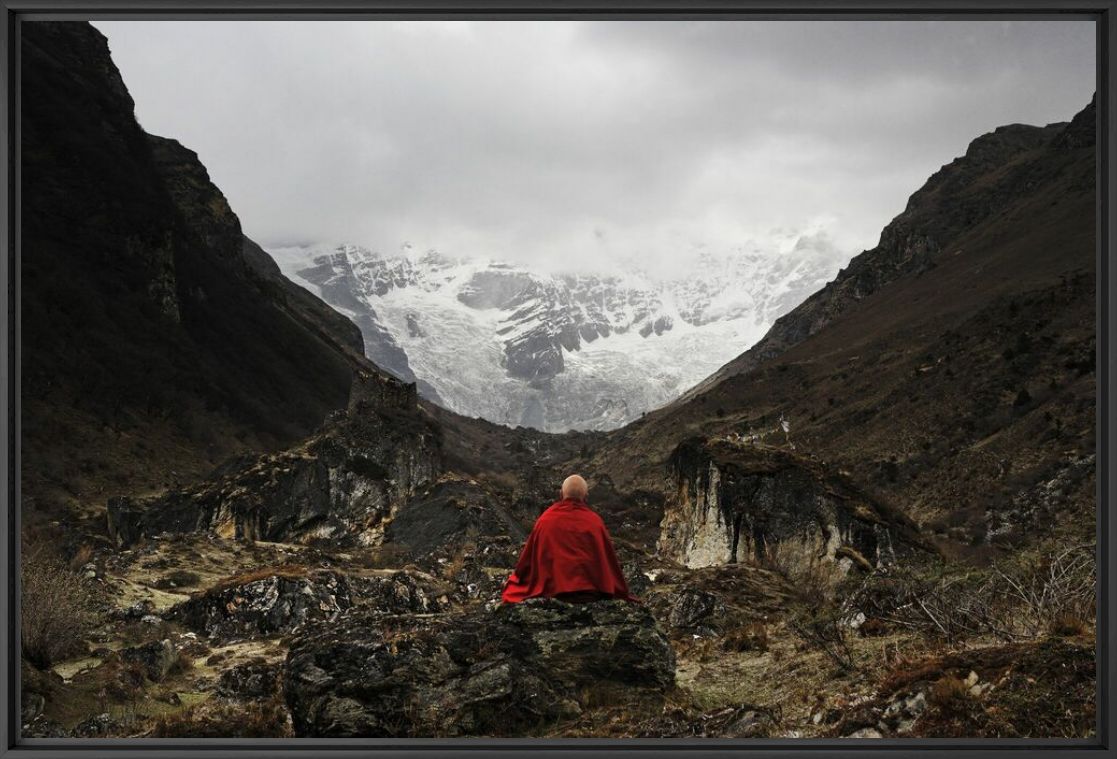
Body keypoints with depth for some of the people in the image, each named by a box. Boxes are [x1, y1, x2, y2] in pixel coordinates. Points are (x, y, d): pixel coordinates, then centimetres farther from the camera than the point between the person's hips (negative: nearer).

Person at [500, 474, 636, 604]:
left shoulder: (546, 519, 1)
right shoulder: (595, 521, 0)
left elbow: (528, 557, 10)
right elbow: (609, 560, 6)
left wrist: (516, 579, 29)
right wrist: (622, 593, 19)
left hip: (553, 589, 0)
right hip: (591, 591, 0)